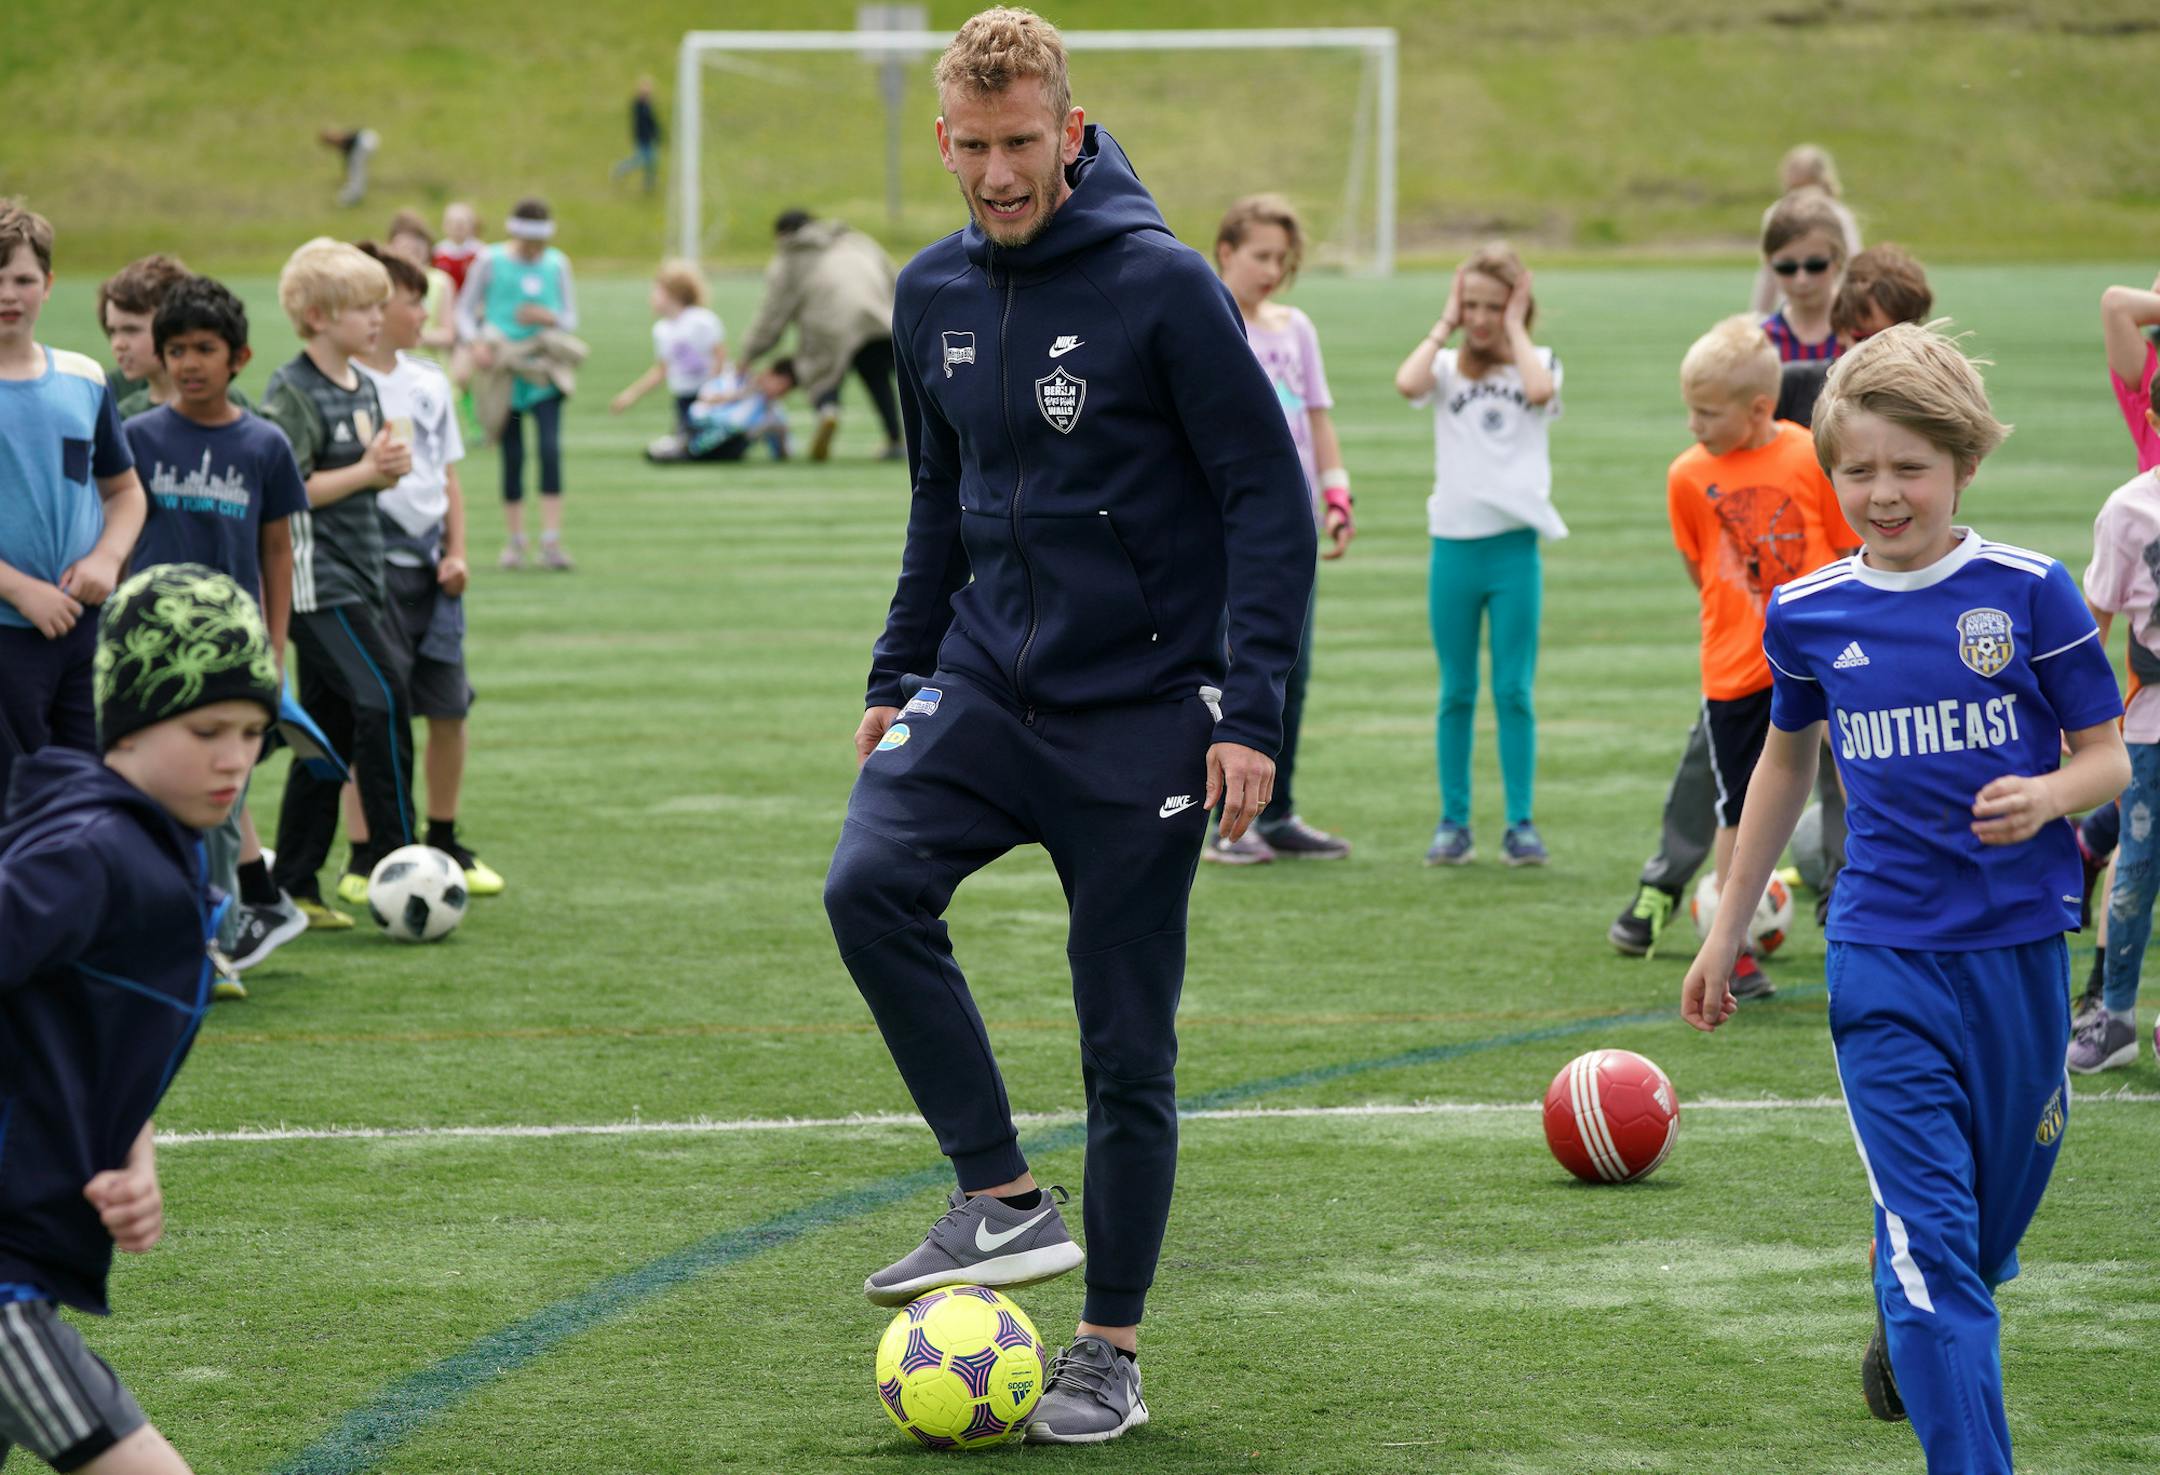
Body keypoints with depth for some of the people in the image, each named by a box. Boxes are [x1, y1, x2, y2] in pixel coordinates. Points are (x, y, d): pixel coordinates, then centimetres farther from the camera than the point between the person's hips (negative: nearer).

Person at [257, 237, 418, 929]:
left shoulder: (363, 386, 14)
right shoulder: (292, 392, -12)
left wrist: (390, 463, 2)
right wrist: (364, 474, -16)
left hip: (360, 573, 9)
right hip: (319, 579, -9)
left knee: (332, 729, 9)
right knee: (385, 701, -15)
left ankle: (293, 886, 14)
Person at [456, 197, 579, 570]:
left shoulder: (557, 264, 7)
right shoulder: (490, 262, 1)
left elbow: (571, 318, 13)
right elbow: (464, 310, 6)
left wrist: (549, 318, -10)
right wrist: (476, 341, -13)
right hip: (503, 370, -1)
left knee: (550, 448, -13)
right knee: (512, 456, 2)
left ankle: (551, 540, -12)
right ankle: (515, 540, 13)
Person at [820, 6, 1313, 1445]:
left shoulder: (1164, 285, -13)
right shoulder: (934, 297, 5)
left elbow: (1272, 499, -11)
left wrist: (1254, 709, -16)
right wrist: (900, 675, 16)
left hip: (1141, 712, -5)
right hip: (987, 683, 5)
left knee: (1128, 1044, 1)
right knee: (870, 882, -22)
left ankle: (1112, 1354, 15)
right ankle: (1003, 1200, -11)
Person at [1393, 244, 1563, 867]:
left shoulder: (1536, 364, 5)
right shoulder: (1447, 367, 7)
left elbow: (1540, 391, -19)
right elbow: (1407, 383, -16)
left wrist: (1514, 327, -7)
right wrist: (1445, 324, -4)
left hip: (1515, 546, -1)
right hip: (1454, 543, 1)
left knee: (1513, 692, 0)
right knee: (1456, 693, 7)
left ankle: (1521, 822, 6)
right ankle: (1453, 821, 12)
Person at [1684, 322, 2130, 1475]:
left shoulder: (2029, 595, -5)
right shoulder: (1807, 615, 2)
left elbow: (2108, 755, 0)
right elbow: (1788, 760, 19)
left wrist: (2046, 797, -23)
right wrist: (1727, 931, 22)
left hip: (2019, 949, 0)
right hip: (1885, 958, 0)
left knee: (1991, 1221, 15)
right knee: (1928, 1229, -13)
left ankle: (1912, 1337, 47)